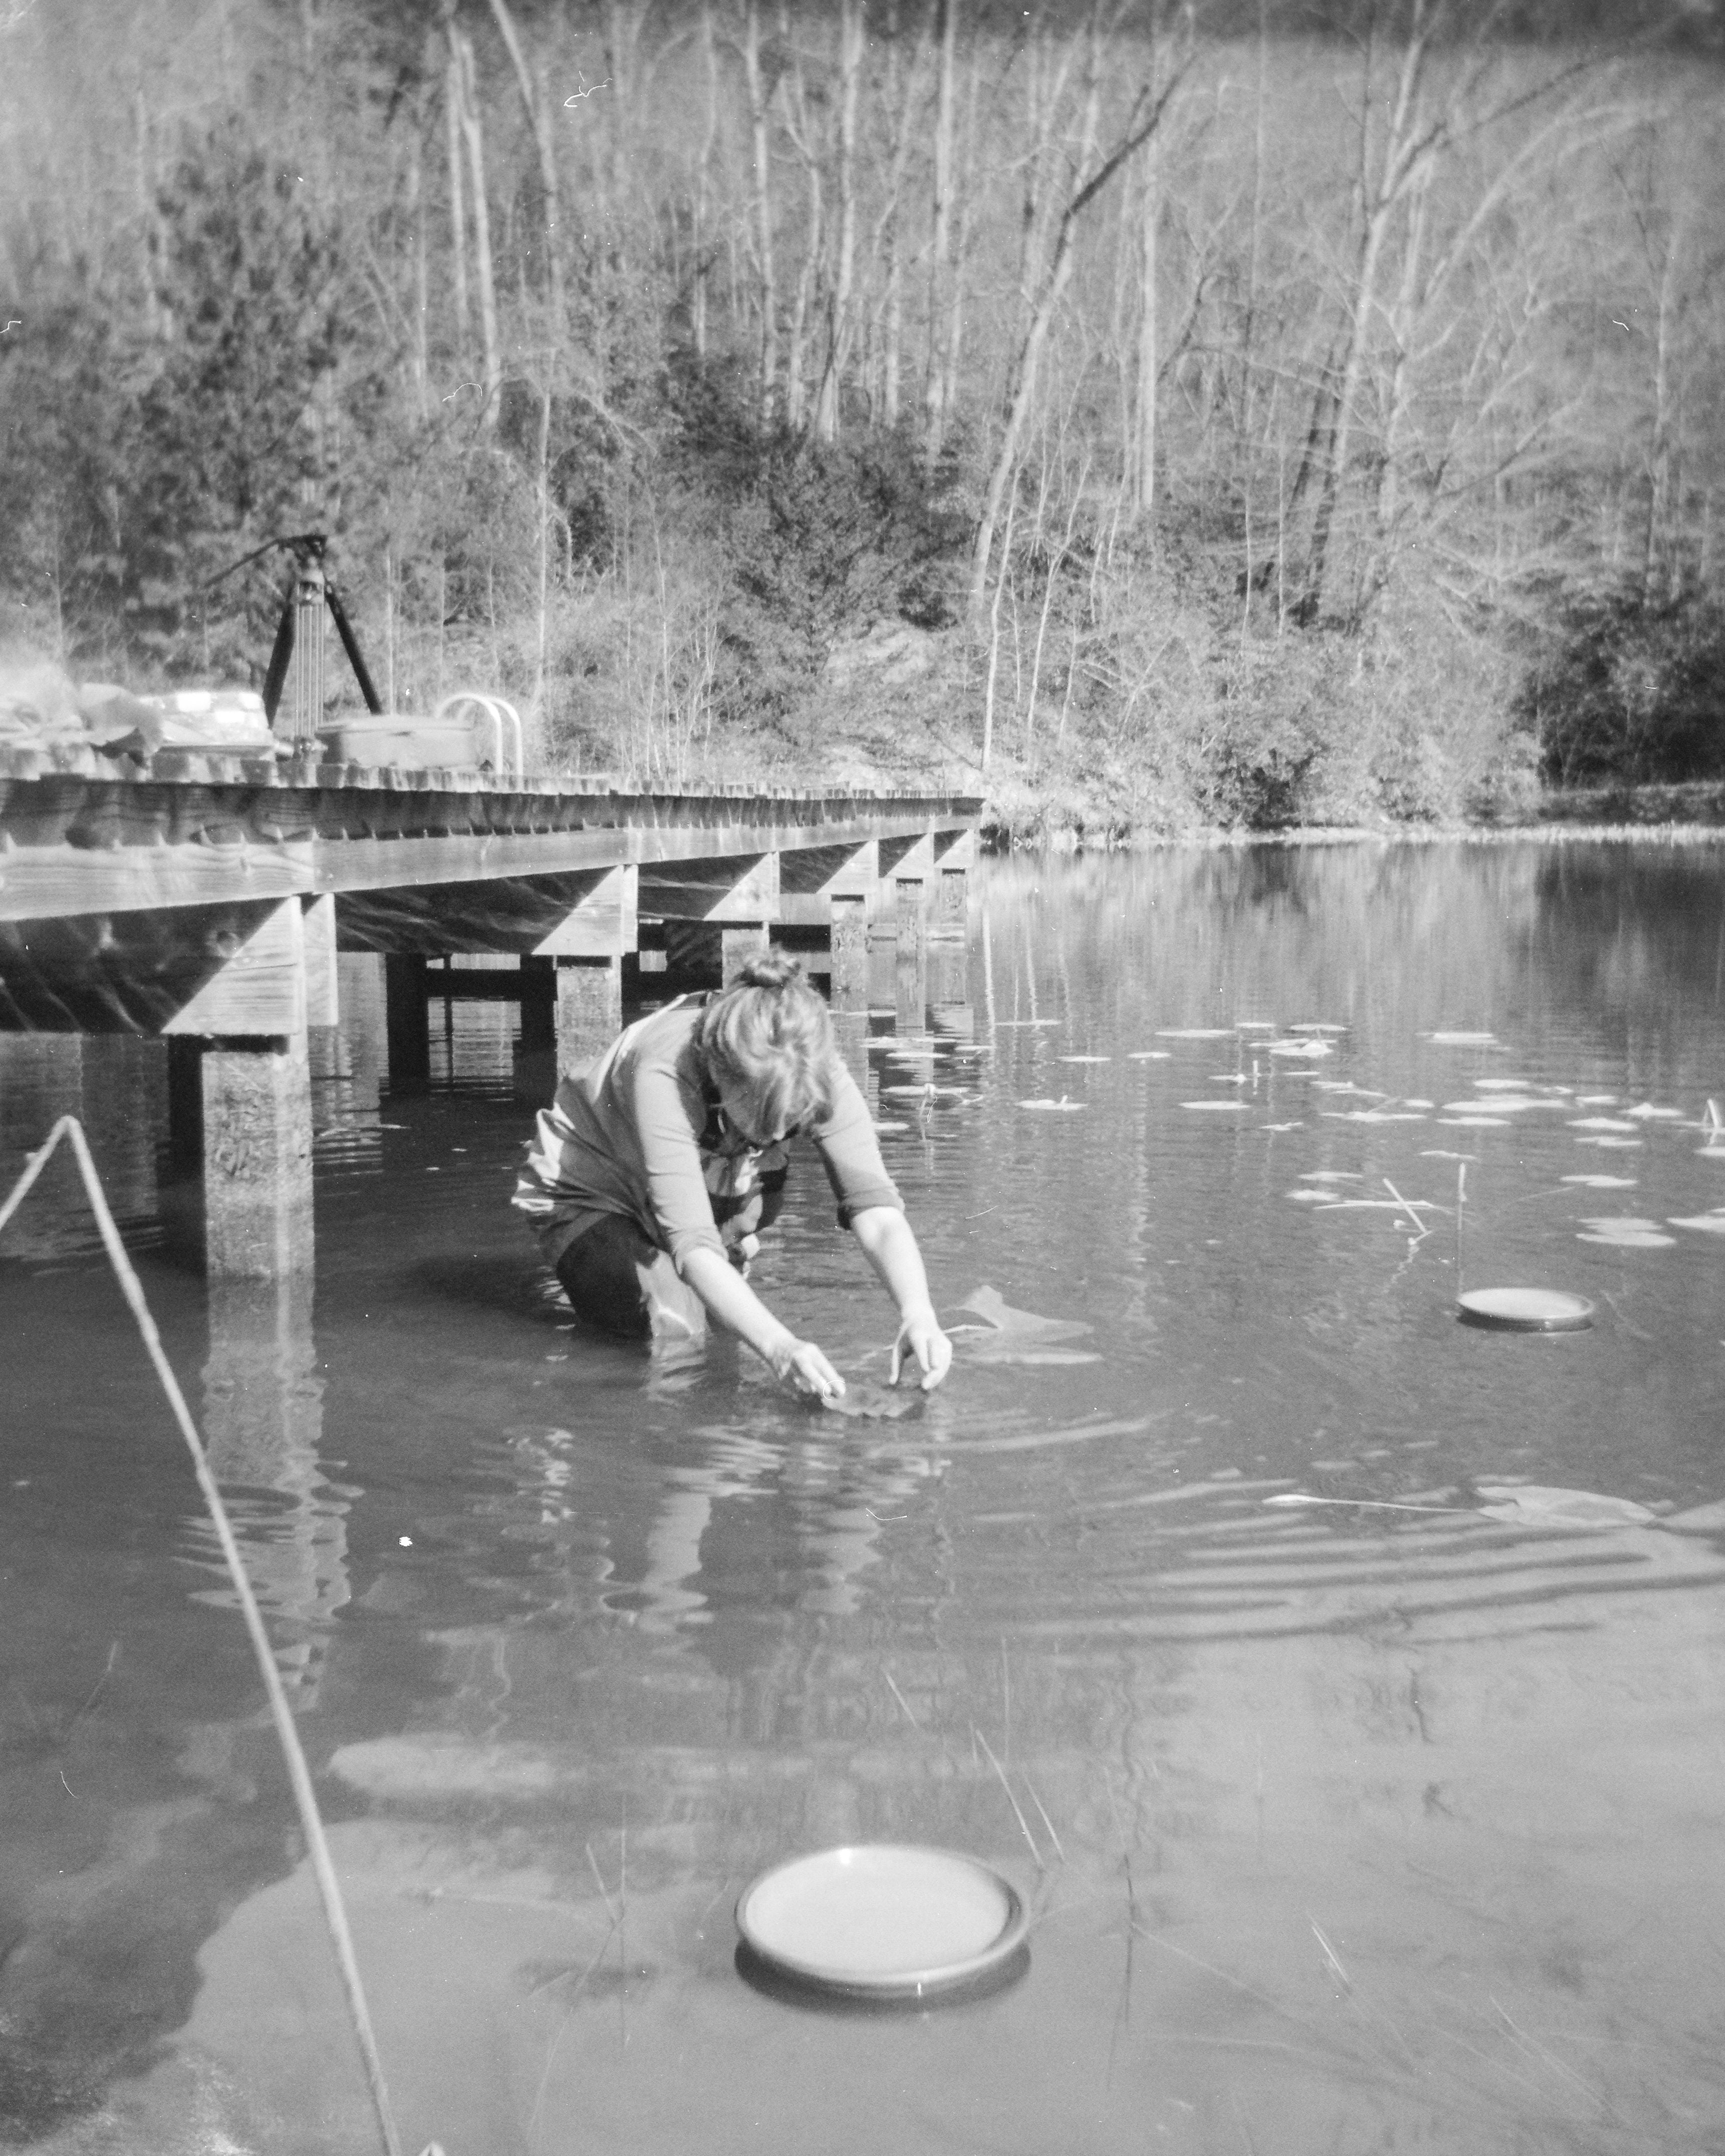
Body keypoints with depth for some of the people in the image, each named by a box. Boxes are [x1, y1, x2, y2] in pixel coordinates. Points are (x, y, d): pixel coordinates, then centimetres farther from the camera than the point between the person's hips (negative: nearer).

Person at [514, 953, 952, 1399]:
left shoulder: (815, 1075, -29)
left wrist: (918, 1313, -53)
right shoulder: (664, 1076, -42)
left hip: (710, 1187, 6)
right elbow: (691, 1241, -48)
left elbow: (874, 1204, -35)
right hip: (589, 1196, -5)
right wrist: (778, 1346, -61)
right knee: (675, 1327, -27)